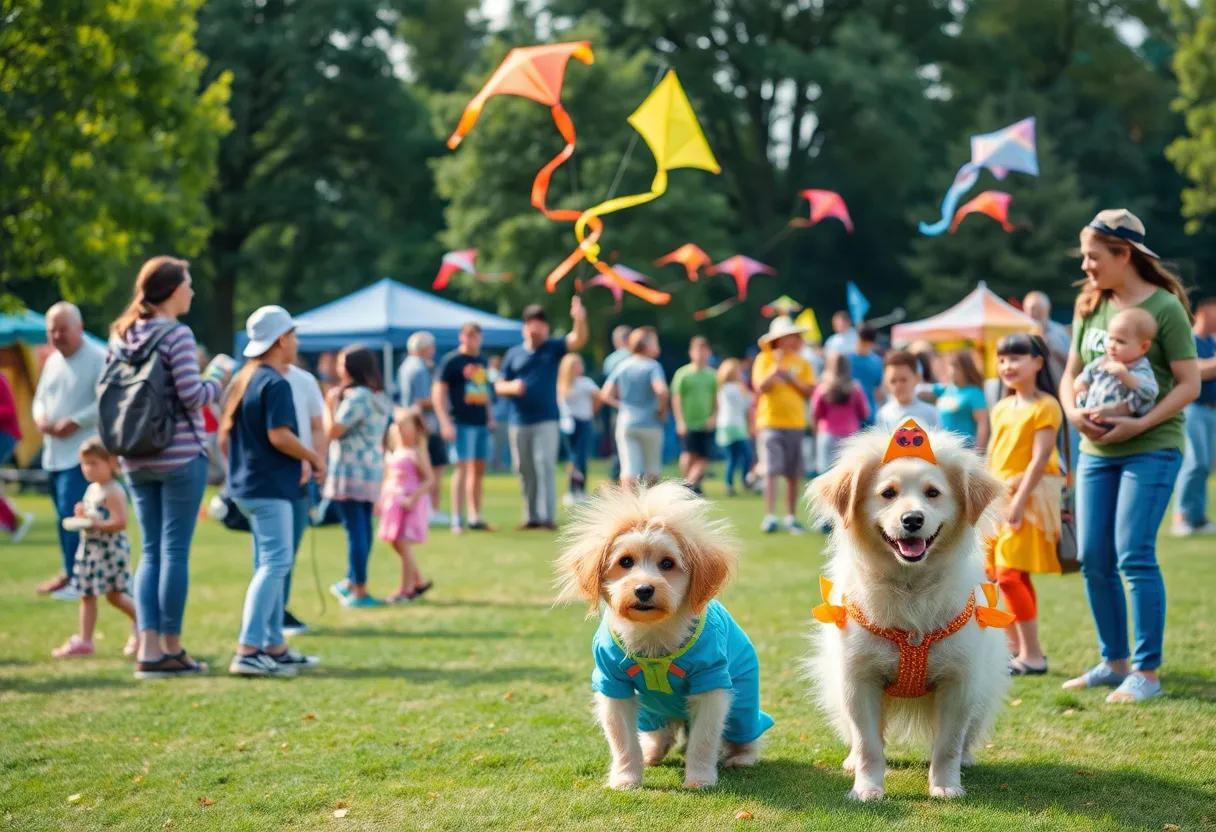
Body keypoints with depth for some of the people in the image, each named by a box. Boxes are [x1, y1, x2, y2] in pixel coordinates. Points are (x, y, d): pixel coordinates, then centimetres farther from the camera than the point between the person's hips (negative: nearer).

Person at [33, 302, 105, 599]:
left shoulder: (98, 359, -9)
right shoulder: (53, 361, 16)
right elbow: (41, 398, 23)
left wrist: (75, 422, -20)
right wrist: (40, 417, 1)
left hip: (81, 453, -8)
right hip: (53, 452, 8)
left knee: (71, 511, -16)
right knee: (65, 515, 11)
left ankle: (73, 575, -12)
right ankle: (70, 573, 18)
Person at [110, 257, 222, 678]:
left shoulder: (121, 335, 8)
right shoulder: (177, 335, -13)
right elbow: (191, 394, -19)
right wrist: (219, 382, -1)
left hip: (136, 460, 7)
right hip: (180, 457, -7)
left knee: (150, 551, 10)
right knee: (175, 551, 0)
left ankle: (149, 648, 5)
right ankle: (171, 650, 4)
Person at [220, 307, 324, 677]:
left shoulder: (242, 380, 13)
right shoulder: (275, 384, -15)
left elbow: (224, 434, 16)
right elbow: (279, 435, -22)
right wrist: (314, 458, -10)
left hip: (246, 484, 10)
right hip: (270, 487, -10)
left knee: (270, 564, 16)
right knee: (274, 563, -10)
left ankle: (275, 647, 21)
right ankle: (247, 651, -15)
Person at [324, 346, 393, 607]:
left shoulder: (356, 397, -16)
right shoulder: (379, 397, 14)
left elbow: (333, 431, -16)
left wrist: (329, 404, -2)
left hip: (351, 471, -10)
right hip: (372, 468, 10)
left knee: (355, 529, -7)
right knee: (362, 527, 17)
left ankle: (360, 592, -6)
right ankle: (352, 582, 29)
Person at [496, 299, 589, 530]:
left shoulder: (553, 348, 4)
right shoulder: (513, 354, 10)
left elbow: (578, 340, -14)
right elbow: (499, 386, 11)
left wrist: (580, 319, -33)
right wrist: (511, 387, -12)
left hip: (546, 420, -3)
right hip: (520, 421, 3)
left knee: (545, 464, -12)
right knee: (525, 470, 7)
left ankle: (549, 516, -14)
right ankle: (532, 516, 16)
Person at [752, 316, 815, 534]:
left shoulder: (801, 363, 9)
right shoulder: (764, 359, 0)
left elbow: (810, 390, 2)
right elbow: (760, 387, -10)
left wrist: (791, 378, -9)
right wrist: (777, 367, -17)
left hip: (795, 424, 3)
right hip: (770, 423, -3)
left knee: (793, 475, 4)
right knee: (771, 471, -11)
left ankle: (791, 518, 13)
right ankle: (770, 517, -12)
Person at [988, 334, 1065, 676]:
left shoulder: (1044, 406, -11)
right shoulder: (1001, 408, 13)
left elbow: (1040, 458, -17)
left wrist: (1019, 500, -22)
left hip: (1027, 496, -8)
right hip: (998, 498, 8)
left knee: (1010, 574, -13)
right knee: (994, 574, 11)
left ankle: (1032, 656, -7)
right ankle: (1015, 648, 21)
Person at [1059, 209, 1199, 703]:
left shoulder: (1164, 307, -9)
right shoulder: (1090, 307, 10)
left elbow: (1189, 384, -11)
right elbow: (1070, 374, 15)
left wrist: (1140, 425, -20)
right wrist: (1073, 412, -6)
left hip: (1151, 448, -6)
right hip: (1095, 449, 6)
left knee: (1134, 556, -11)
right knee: (1092, 559, 6)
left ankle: (1148, 672, -2)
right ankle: (1114, 662, 20)